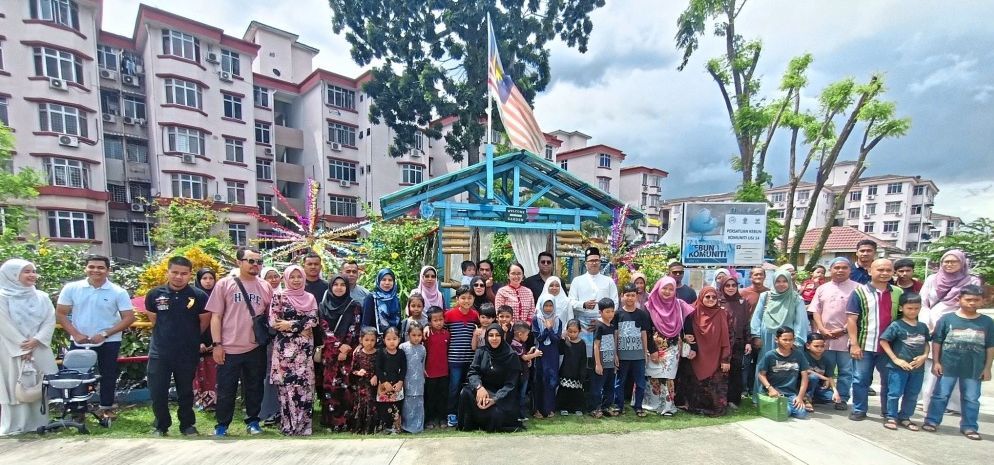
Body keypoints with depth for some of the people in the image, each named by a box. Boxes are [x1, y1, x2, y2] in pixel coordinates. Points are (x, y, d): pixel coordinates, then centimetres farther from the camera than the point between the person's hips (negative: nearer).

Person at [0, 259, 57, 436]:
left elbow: (50, 321, 2)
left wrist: (36, 340, -12)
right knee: (15, 386, 1)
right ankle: (15, 426, 10)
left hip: (40, 349, 3)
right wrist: (22, 347, -12)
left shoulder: (42, 297, 8)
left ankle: (40, 423, 14)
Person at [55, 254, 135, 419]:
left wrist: (105, 334, -17)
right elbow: (60, 314, 1)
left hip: (109, 342, -1)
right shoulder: (71, 288, -4)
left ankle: (107, 407, 25)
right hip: (79, 341, 2)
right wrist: (75, 334, -11)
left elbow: (129, 318, -10)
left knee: (108, 375, 9)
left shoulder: (118, 292, -10)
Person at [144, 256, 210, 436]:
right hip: (159, 352, 1)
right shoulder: (154, 294, -3)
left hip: (188, 353, -1)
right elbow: (153, 320, 11)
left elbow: (204, 323, 1)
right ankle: (160, 425, 29)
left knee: (186, 392, 13)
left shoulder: (199, 296, -10)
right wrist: (167, 336, 11)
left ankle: (187, 425, 29)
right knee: (157, 392, 6)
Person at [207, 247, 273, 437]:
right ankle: (221, 425, 26)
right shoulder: (225, 284, -2)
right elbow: (216, 316, -2)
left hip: (256, 348, 2)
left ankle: (252, 421, 29)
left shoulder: (265, 287, 4)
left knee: (254, 388, 13)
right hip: (229, 348, -2)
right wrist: (217, 344, -7)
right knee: (226, 390, 9)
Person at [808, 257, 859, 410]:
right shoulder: (822, 288, 9)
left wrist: (843, 330, -13)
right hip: (824, 337, 3)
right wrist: (822, 330, -5)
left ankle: (842, 399, 18)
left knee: (846, 371, 6)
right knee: (825, 370, 12)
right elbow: (815, 311, 7)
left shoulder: (856, 288, -2)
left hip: (846, 337, -3)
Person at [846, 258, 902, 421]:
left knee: (890, 380, 15)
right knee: (861, 379, 5)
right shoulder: (859, 292, -6)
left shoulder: (898, 293, 5)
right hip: (864, 345, -3)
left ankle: (888, 412, 30)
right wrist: (854, 344, -11)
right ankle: (859, 410, 17)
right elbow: (852, 319, -7)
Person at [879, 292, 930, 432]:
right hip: (898, 367, -5)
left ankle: (905, 417, 28)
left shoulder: (923, 326, 5)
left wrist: (924, 356, -6)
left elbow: (926, 343, 14)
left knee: (912, 395, 14)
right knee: (895, 393, 2)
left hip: (918, 367, 5)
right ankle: (892, 417, 14)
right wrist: (895, 359, -14)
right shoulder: (896, 325, -11)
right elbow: (883, 341, -11)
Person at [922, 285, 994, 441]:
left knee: (971, 399, 11)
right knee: (940, 395, 5)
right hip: (948, 366, -2)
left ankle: (969, 426, 24)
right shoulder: (947, 318, -5)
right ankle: (932, 421, 14)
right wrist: (936, 362, -4)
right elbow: (937, 341, -1)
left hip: (974, 369, 2)